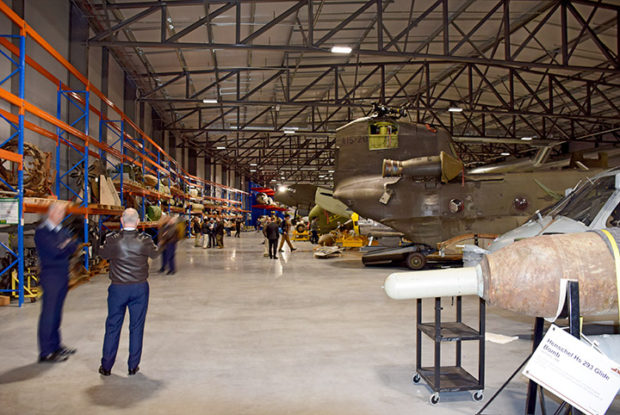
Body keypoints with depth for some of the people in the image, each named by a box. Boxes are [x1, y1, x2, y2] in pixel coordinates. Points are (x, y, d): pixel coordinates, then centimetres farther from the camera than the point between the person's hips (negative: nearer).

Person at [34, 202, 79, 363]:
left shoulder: (62, 231, 16)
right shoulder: (42, 232, -8)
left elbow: (74, 246, 5)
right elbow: (55, 251, -18)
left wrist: (64, 247, -12)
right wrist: (67, 245, -1)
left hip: (63, 276, 7)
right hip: (51, 276, -7)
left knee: (56, 313, 15)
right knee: (49, 313, -4)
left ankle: (55, 345, 24)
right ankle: (45, 352, 1)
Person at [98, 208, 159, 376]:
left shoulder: (113, 240, -11)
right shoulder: (145, 240, -11)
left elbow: (102, 254, 7)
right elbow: (155, 253, 7)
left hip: (118, 288, 0)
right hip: (140, 288, 0)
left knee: (113, 326, 12)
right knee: (137, 327, 10)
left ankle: (106, 366, 22)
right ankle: (133, 366, 18)